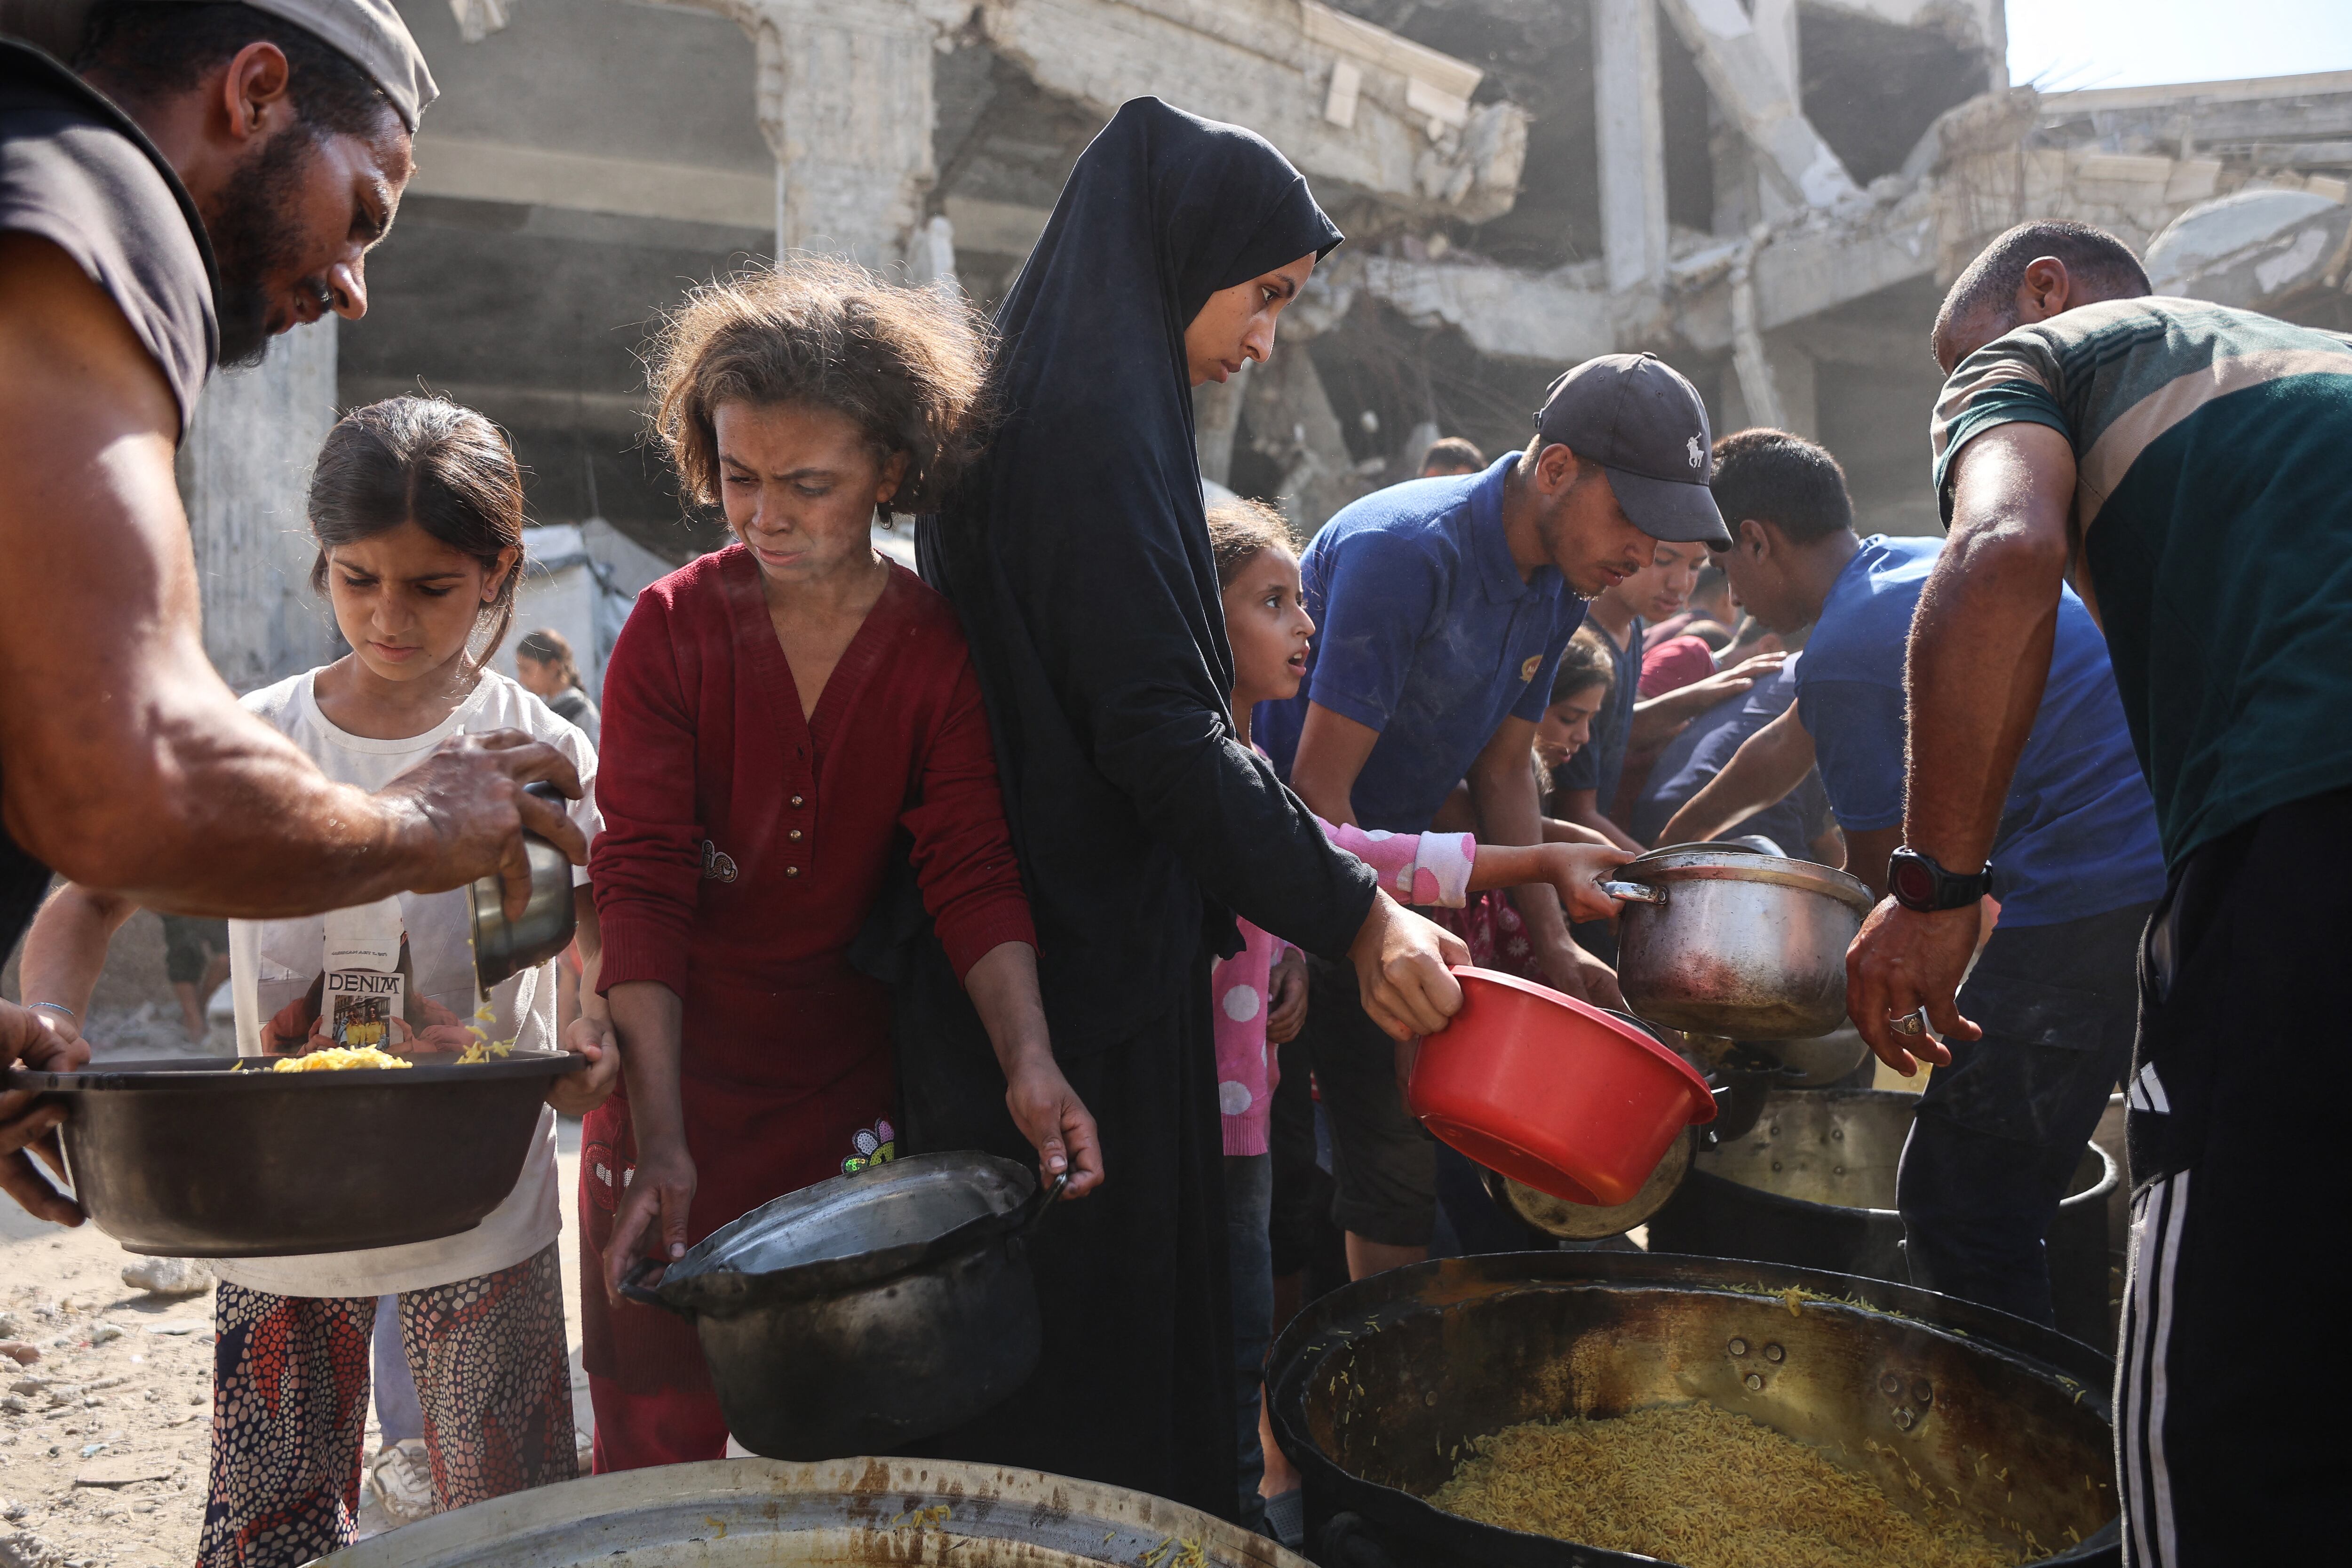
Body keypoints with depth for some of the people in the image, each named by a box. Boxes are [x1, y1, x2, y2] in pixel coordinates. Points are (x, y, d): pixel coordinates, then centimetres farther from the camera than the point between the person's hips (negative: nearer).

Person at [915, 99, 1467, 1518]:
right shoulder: (1099, 430, -15)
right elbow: (1159, 728, -21)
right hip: (1092, 963, -10)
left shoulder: (1057, 409, 17)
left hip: (1059, 939, 10)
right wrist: (1354, 910, -16)